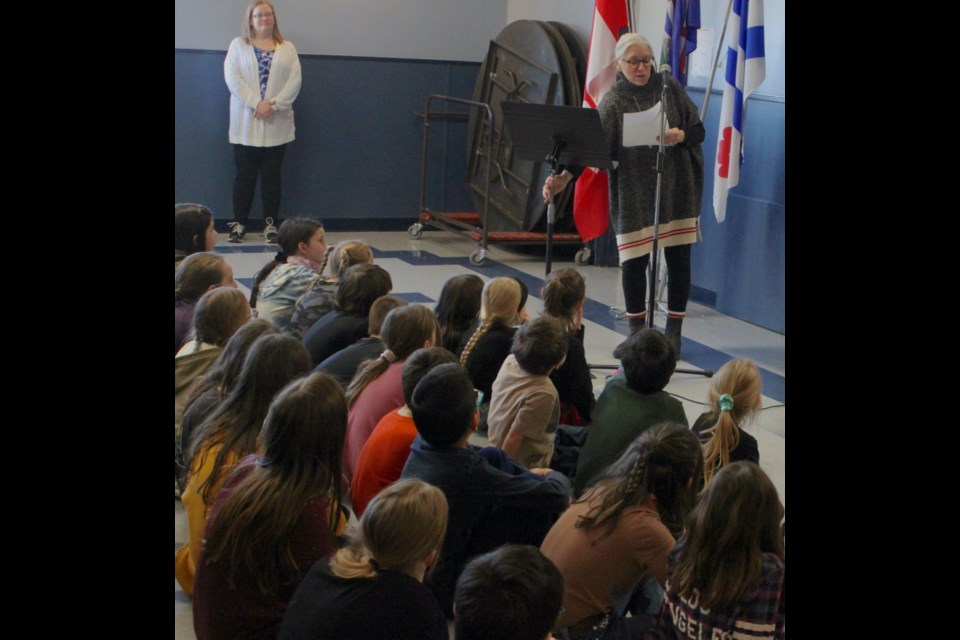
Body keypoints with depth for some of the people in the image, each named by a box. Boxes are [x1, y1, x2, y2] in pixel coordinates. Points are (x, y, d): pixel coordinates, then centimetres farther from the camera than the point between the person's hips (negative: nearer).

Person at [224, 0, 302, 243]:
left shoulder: (287, 48, 10)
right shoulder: (238, 45, 6)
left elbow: (295, 80, 0)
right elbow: (232, 77, -5)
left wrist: (274, 104, -13)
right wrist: (256, 103, -16)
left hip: (276, 125, 1)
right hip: (246, 124, -1)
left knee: (272, 176, 4)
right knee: (245, 175, 0)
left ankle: (271, 223, 8)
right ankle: (238, 224, 4)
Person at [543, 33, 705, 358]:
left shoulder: (669, 87, 2)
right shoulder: (613, 102, -5)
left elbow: (698, 130, 5)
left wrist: (680, 135, -18)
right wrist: (565, 176, -31)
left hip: (676, 188, 2)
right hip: (634, 194, -2)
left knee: (678, 259, 4)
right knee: (634, 261, -1)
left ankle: (673, 332, 19)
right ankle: (637, 333, 18)